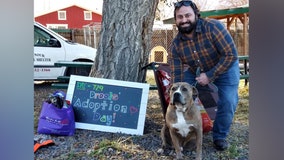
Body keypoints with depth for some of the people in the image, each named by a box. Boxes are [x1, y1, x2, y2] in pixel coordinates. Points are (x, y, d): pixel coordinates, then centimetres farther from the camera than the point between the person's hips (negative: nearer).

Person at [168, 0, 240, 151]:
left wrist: (210, 76, -30)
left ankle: (220, 136, 9)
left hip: (225, 68, -3)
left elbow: (231, 55, -30)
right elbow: (176, 75, -20)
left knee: (228, 102, -16)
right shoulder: (176, 44, -21)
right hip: (196, 71, 3)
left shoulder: (213, 27, -32)